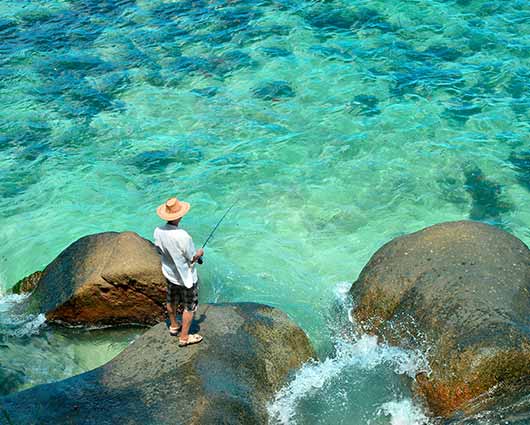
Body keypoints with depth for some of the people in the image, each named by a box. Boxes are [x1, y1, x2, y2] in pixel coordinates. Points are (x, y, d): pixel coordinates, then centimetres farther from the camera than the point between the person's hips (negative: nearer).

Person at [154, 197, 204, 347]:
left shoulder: (158, 231, -16)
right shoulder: (183, 236, -35)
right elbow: (192, 258, -21)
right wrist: (200, 253, 0)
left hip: (169, 274, 6)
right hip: (186, 278, -6)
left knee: (171, 301, 27)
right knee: (189, 307, 13)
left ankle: (174, 326, 49)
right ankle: (184, 337, 25)